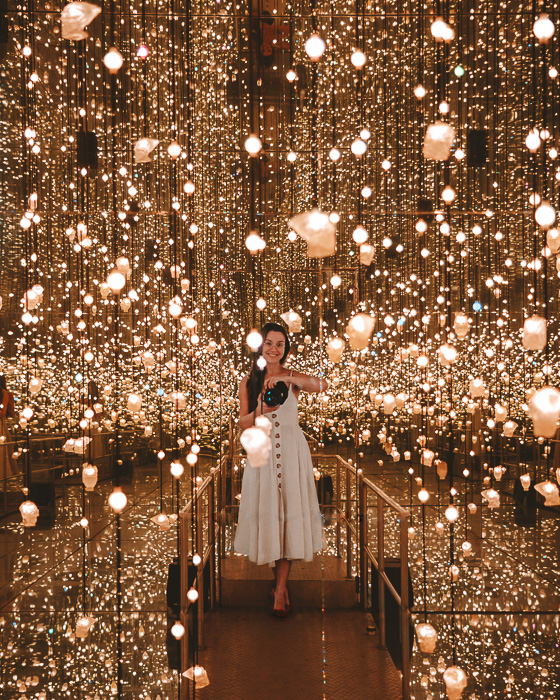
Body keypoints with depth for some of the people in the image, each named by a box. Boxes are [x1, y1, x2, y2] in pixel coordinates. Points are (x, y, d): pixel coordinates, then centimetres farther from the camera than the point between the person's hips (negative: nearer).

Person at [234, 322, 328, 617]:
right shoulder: (248, 381, 6)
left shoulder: (293, 377, 1)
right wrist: (260, 411, -17)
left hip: (291, 451, -1)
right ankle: (279, 579, 21)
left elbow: (323, 385, -19)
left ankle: (280, 586, 5)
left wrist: (286, 379, -30)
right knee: (265, 511, 3)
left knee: (290, 511, -2)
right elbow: (243, 423, 4)